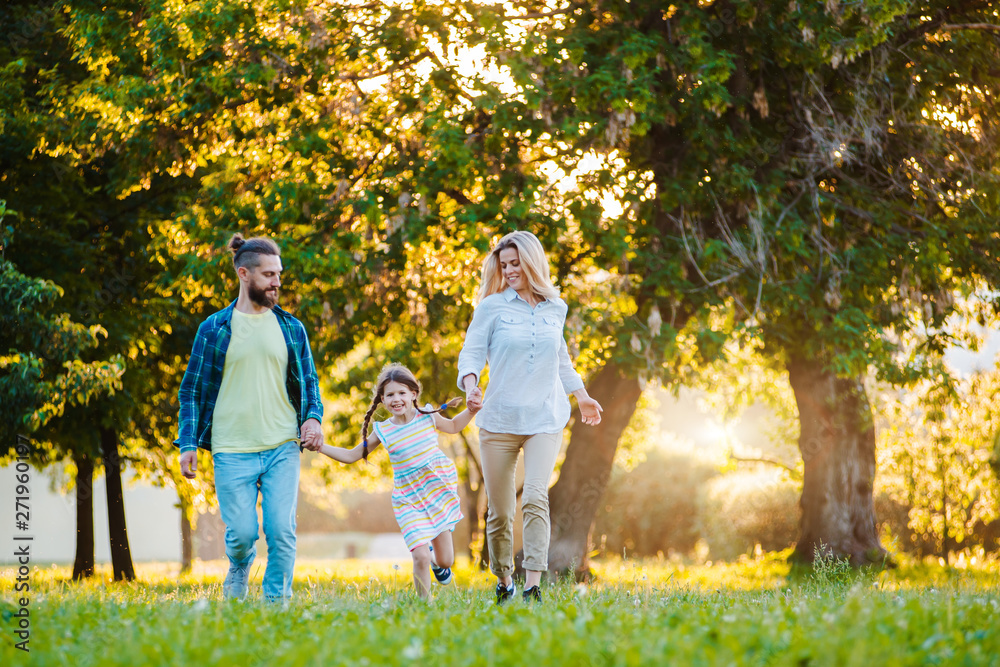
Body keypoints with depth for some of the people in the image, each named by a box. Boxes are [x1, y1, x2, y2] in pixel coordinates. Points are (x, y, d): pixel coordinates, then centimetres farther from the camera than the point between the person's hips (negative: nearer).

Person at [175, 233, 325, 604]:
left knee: (282, 531, -8)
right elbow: (192, 389, 8)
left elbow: (309, 381, 18)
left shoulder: (291, 329, 11)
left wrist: (313, 417, -2)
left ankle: (277, 601, 4)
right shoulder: (214, 329, 5)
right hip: (232, 450, -1)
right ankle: (239, 570, 29)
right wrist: (187, 443, 0)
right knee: (242, 532, -4)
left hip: (282, 448, 2)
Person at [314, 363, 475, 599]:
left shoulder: (428, 416, -2)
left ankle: (437, 562, 44)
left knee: (446, 561, 7)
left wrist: (471, 411, 4)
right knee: (420, 556, -18)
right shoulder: (383, 431, -5)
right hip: (409, 500, -2)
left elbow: (453, 426, 21)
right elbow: (351, 456, 5)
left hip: (438, 493, 2)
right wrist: (320, 446, -5)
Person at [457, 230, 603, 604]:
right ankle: (503, 582, 25)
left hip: (545, 419, 1)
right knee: (499, 510, 4)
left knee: (535, 497, -19)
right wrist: (470, 386, -24)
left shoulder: (555, 308, 10)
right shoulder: (492, 307, 1)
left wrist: (581, 396, 29)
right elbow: (471, 353, -4)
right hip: (499, 419, -1)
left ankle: (533, 586, -22)